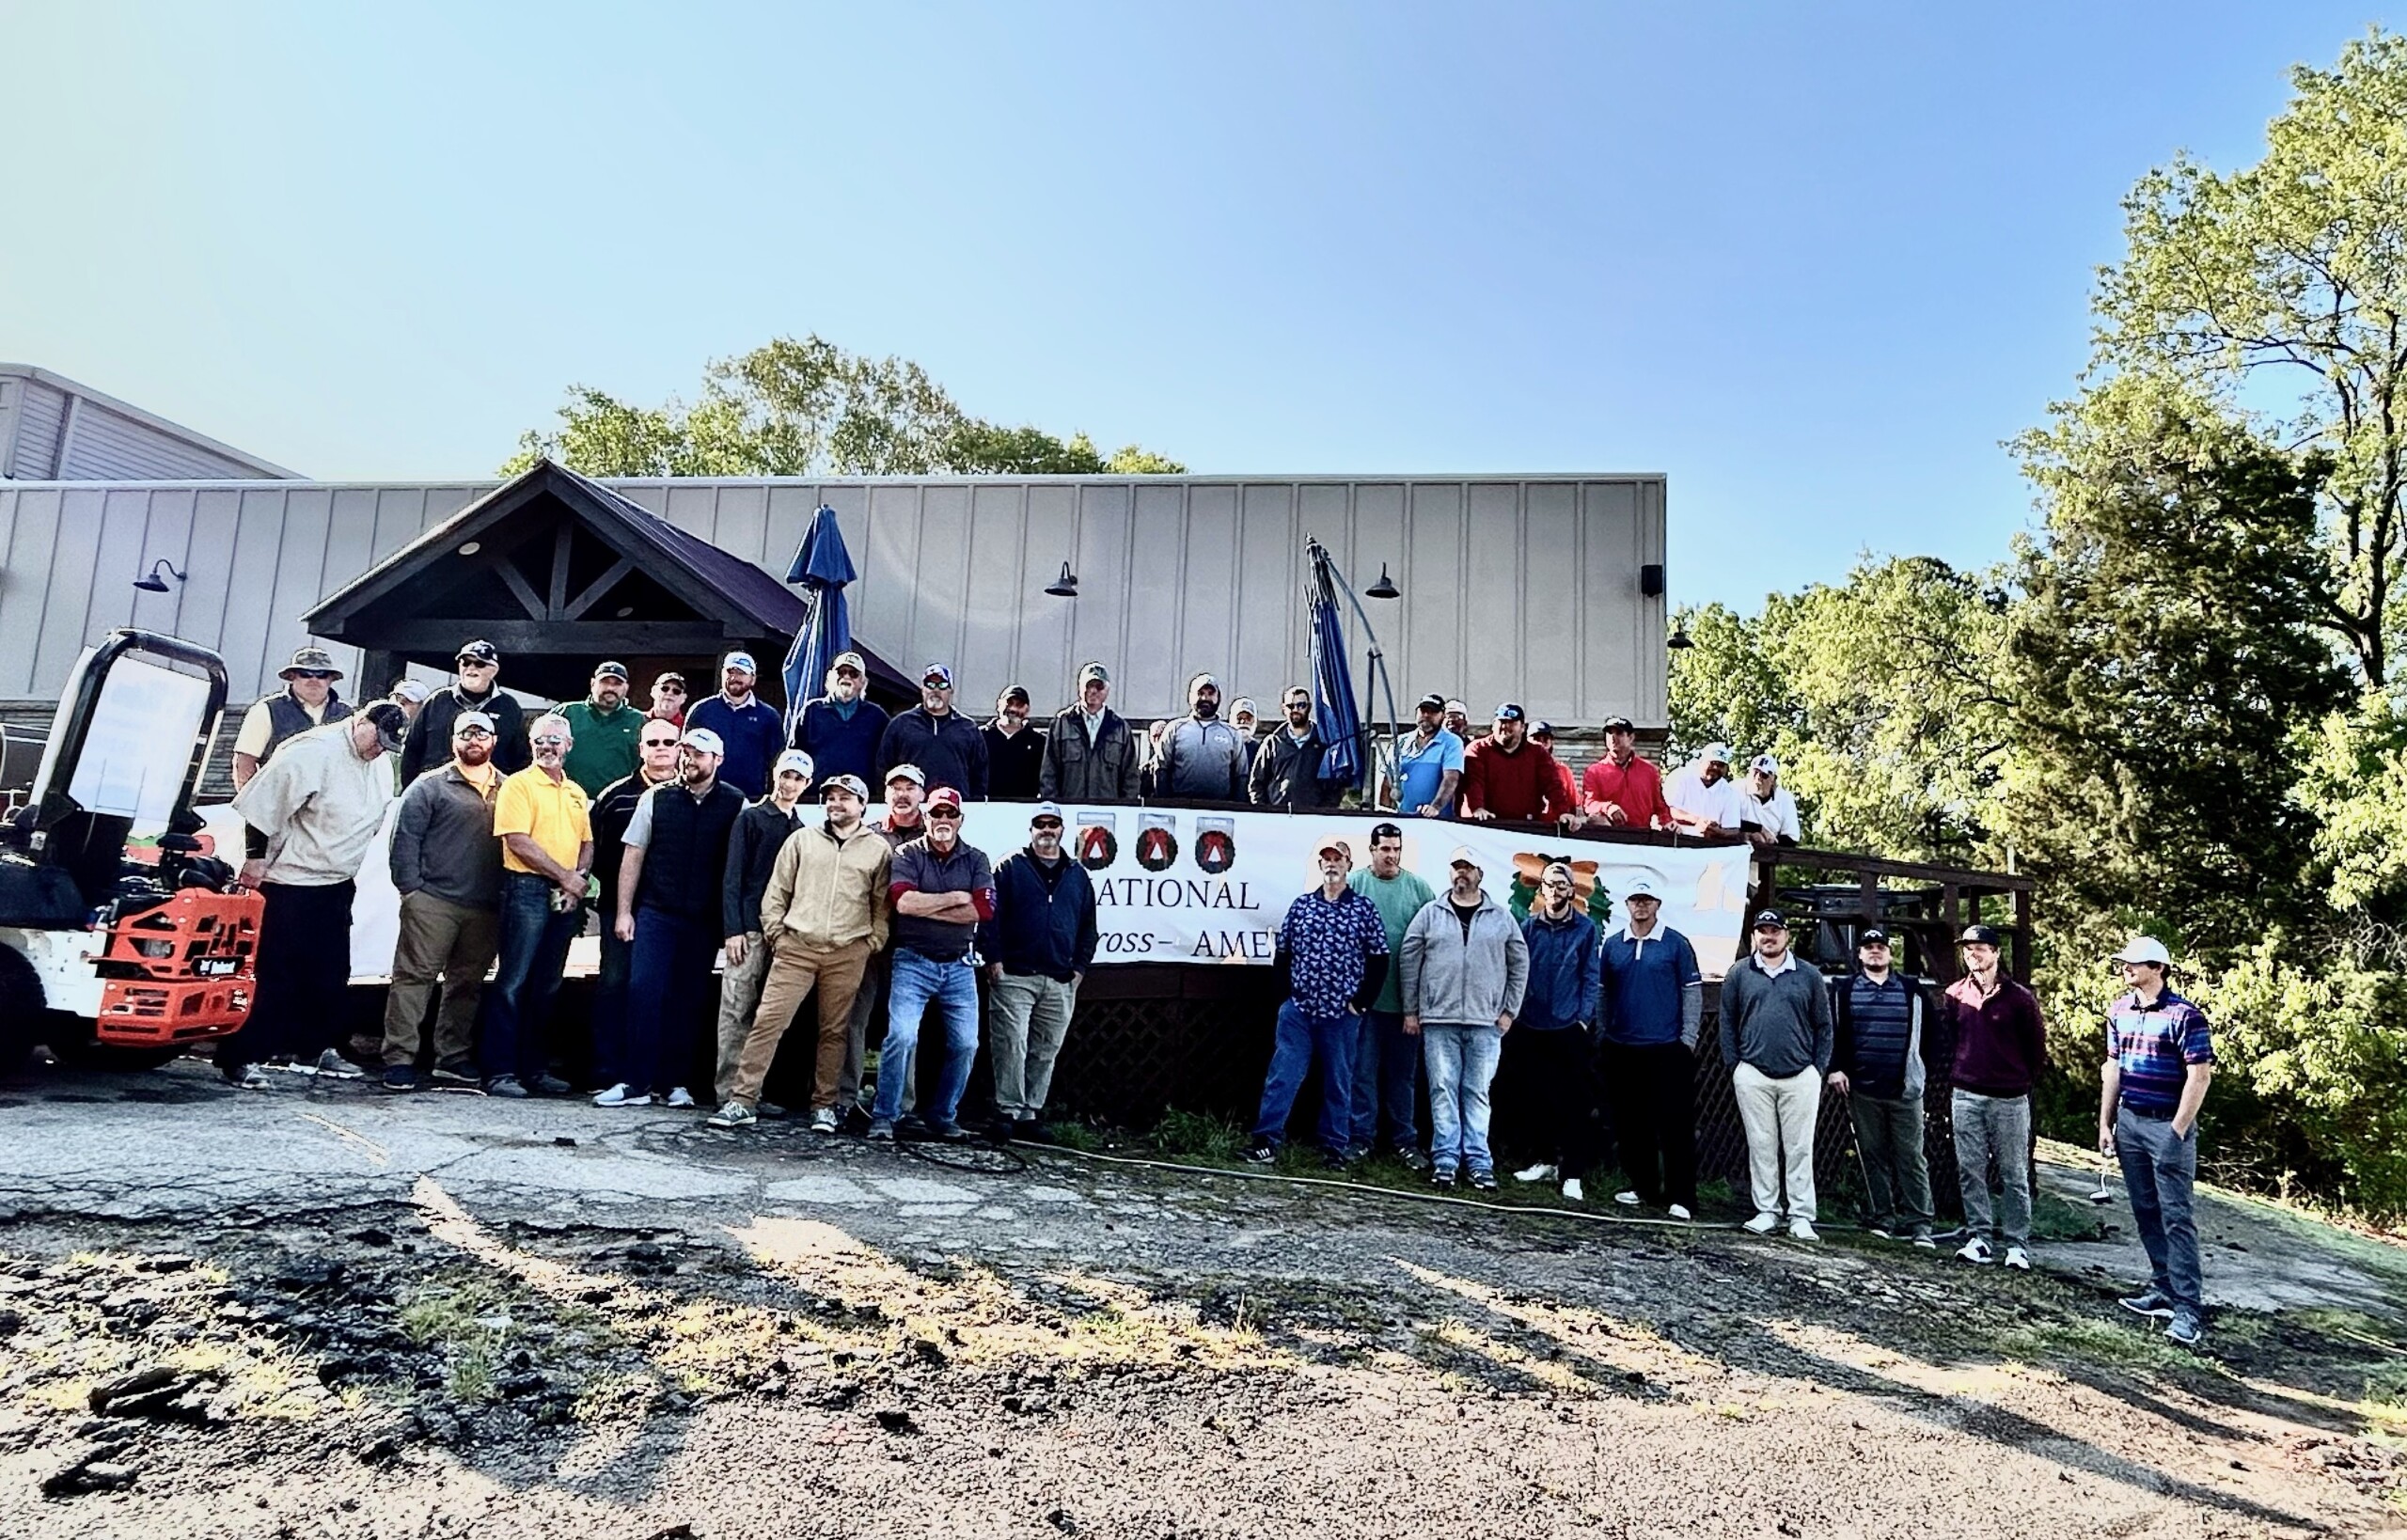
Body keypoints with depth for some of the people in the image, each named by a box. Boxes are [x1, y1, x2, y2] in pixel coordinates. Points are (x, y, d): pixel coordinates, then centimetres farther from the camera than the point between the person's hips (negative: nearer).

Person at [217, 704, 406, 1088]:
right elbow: (263, 805, -19)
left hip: (337, 886, 8)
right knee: (273, 973, -4)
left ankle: (319, 1046, 28)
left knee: (332, 972, 14)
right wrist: (256, 858, -15)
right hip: (288, 883, -8)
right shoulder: (313, 752, -18)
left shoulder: (381, 769, 8)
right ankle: (240, 1057, 4)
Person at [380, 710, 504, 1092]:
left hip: (486, 910, 4)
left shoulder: (507, 791, 13)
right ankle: (399, 1059, 0)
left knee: (467, 983, 10)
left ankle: (453, 1058, 18)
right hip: (433, 902, -4)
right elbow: (404, 840, 0)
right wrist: (411, 889, -7)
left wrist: (506, 896, 5)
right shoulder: (431, 786, 4)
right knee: (414, 977, -4)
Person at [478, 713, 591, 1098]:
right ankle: (499, 1071, -2)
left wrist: (580, 879, -1)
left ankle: (535, 1067, 19)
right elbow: (518, 841, -12)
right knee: (513, 982, -6)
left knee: (547, 986, 11)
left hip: (566, 898, 6)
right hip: (527, 890, -6)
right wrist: (564, 875, -12)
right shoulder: (518, 785, -3)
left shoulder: (576, 792, 17)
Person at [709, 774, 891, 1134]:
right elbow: (776, 892, 10)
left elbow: (882, 905, 8)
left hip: (848, 954, 0)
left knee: (834, 1031, 6)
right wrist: (776, 934, 3)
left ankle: (824, 1105, 15)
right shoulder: (802, 839, 10)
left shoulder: (879, 850, 7)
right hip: (796, 947, 1)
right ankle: (742, 1100, -3)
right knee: (767, 1021, -6)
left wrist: (873, 943, -1)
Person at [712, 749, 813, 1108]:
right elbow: (732, 877, -2)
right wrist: (733, 929, -10)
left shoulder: (803, 831, 16)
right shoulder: (751, 819, 3)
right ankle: (727, 1090, -2)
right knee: (737, 1010, -5)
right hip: (750, 929, -4)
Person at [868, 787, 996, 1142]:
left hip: (959, 966, 3)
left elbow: (983, 909, -9)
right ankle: (884, 1116, 0)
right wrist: (956, 898, -10)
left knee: (966, 1044, 2)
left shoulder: (976, 860, 7)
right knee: (901, 1037, -15)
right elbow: (904, 901, -17)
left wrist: (925, 907, -11)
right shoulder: (907, 855, 1)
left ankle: (944, 1118, 19)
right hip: (913, 962, -3)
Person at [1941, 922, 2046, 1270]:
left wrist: (2024, 1083, 7)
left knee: (2014, 1175, 4)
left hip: (2010, 1099, -3)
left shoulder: (2019, 998, -4)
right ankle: (1978, 1238, 14)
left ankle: (2017, 1244, 11)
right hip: (1966, 1097, 3)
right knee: (1970, 1172, 5)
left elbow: (2037, 1047, 4)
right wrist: (1953, 1083, 12)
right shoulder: (1954, 996, 5)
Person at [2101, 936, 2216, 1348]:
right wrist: (2105, 1122, 12)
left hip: (2168, 1125, -7)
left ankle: (2188, 1308, -4)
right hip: (2129, 1121, 7)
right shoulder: (2119, 1011, 8)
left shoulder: (2184, 1015, -13)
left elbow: (2199, 1075, -14)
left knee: (2175, 1216, -7)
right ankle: (2162, 1288, 20)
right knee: (2145, 1212, 11)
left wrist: (2177, 1131, -15)